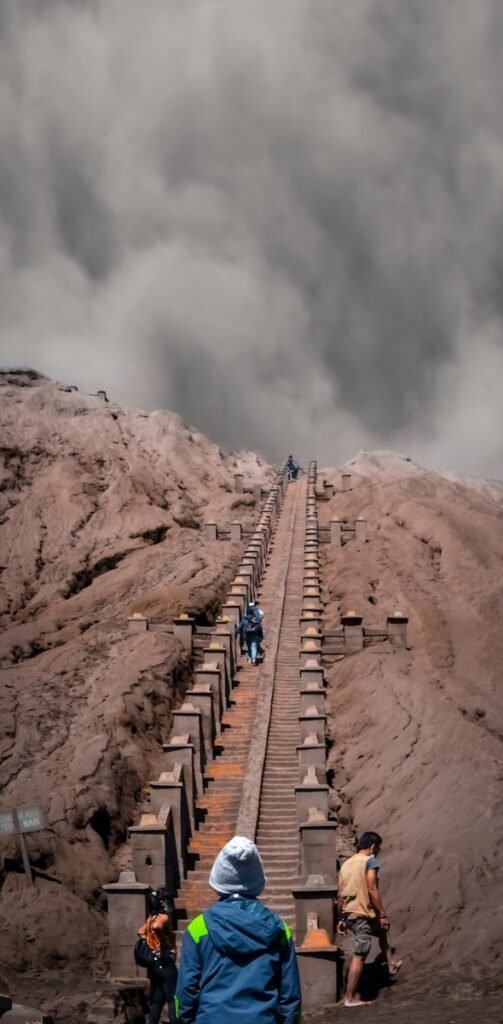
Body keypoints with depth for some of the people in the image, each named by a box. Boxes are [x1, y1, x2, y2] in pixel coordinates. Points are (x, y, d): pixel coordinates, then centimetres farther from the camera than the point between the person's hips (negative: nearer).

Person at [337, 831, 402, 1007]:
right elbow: (372, 890, -17)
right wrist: (383, 914, -11)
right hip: (362, 914, -8)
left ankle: (391, 964, 38)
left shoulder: (346, 864, 14)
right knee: (359, 956, -4)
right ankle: (350, 998, -2)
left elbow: (340, 895, 14)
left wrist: (341, 919, 19)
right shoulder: (370, 861, -8)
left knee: (382, 929, 32)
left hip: (348, 913, 8)